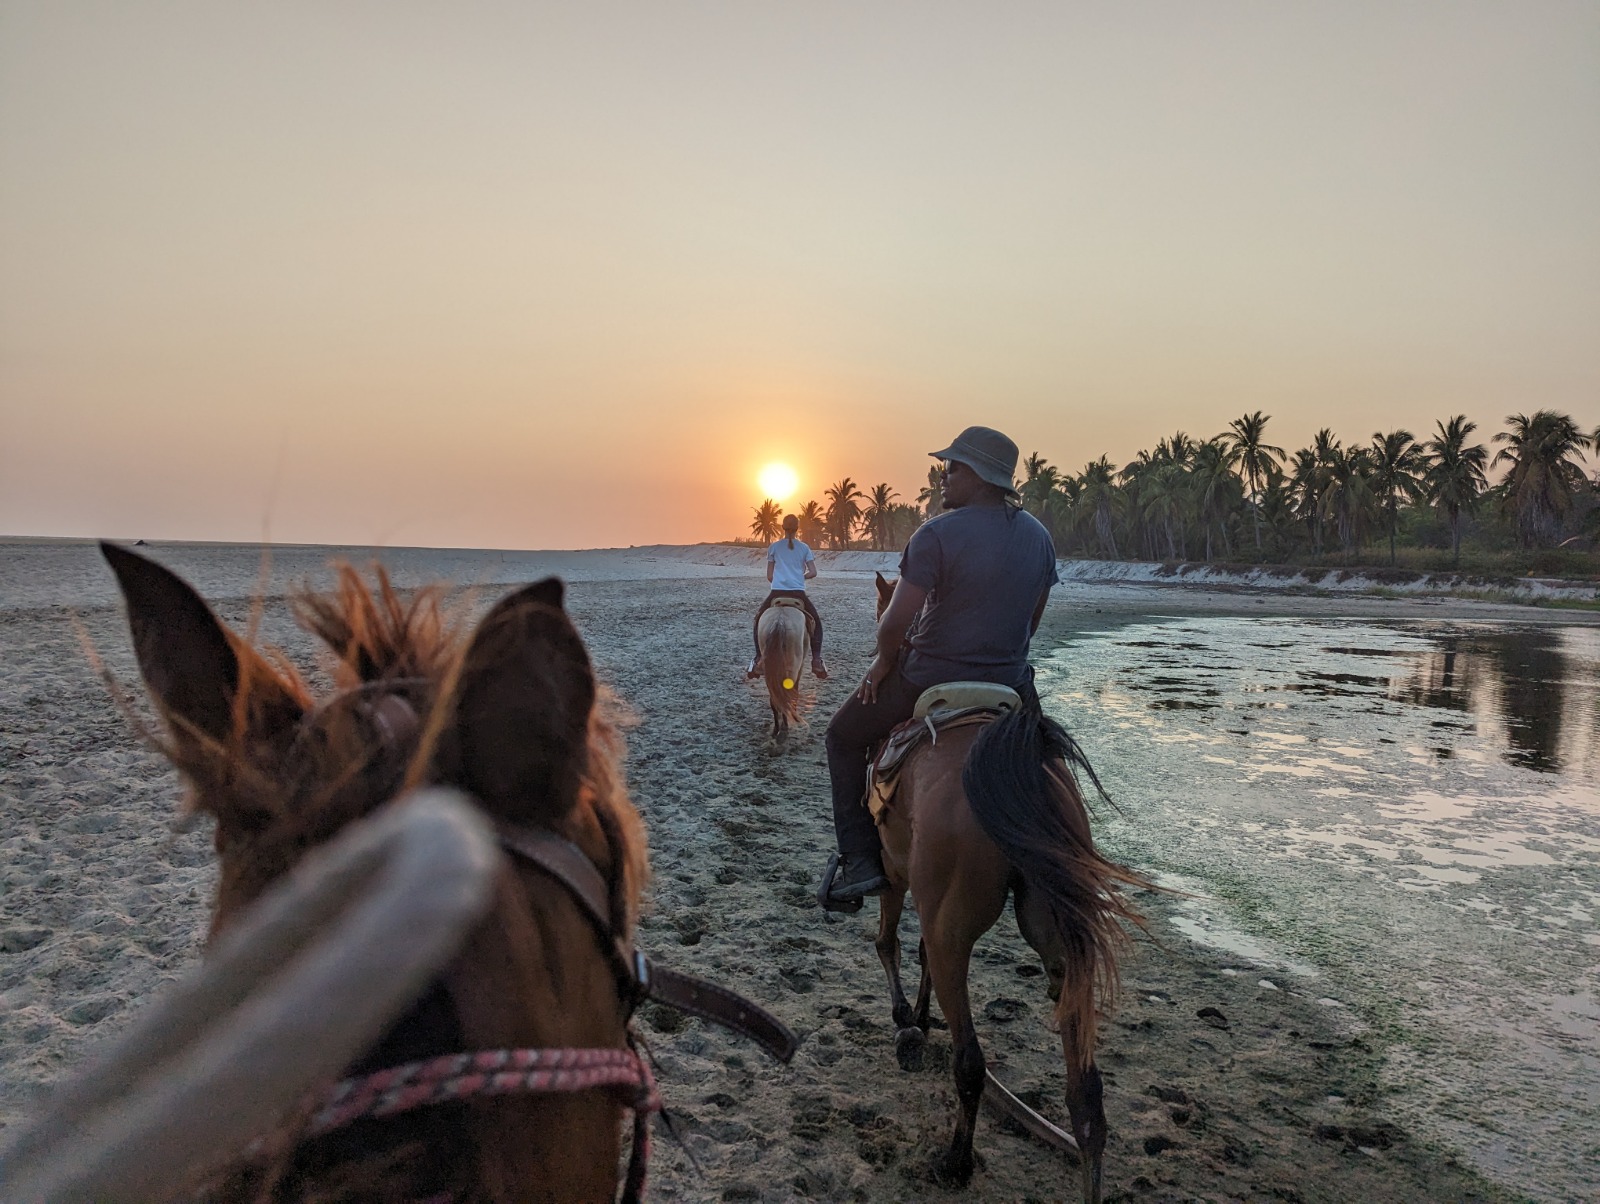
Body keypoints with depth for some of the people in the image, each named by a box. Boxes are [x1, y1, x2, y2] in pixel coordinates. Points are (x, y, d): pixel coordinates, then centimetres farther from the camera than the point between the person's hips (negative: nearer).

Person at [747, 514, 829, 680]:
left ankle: (758, 659, 11)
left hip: (777, 592, 0)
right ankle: (816, 660, 7)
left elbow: (769, 576, 8)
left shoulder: (774, 547, 7)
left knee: (759, 619, 22)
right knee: (816, 621, 21)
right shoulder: (804, 547, 8)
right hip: (799, 593, 0)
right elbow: (813, 572, 1)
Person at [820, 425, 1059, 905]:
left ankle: (860, 860, 11)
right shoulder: (1038, 536, 1)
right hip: (1008, 683, 6)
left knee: (845, 737, 18)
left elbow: (895, 621, -20)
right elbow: (1032, 619, 10)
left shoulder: (938, 533, -20)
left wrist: (883, 662, -1)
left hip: (929, 681, -5)